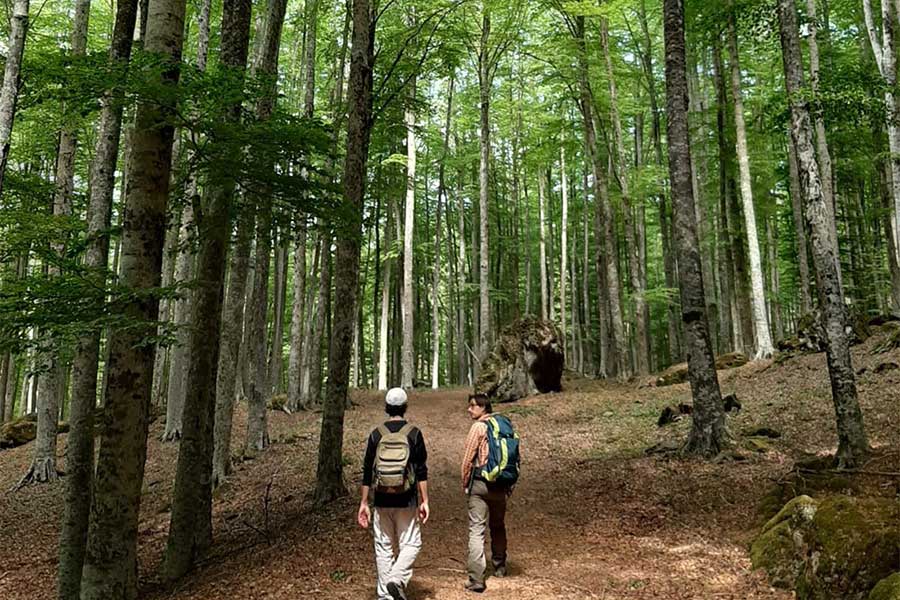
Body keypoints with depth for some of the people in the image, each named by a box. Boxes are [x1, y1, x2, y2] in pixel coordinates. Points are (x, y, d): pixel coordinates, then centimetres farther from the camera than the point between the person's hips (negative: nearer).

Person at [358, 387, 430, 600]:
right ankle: (397, 579, -13)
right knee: (410, 544, 8)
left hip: (382, 502, 2)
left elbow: (367, 472, 2)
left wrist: (363, 503, 7)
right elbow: (421, 471, -6)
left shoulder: (376, 434, 1)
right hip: (406, 502, -2)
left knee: (383, 547, 11)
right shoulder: (414, 433, -4)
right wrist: (425, 501, -1)